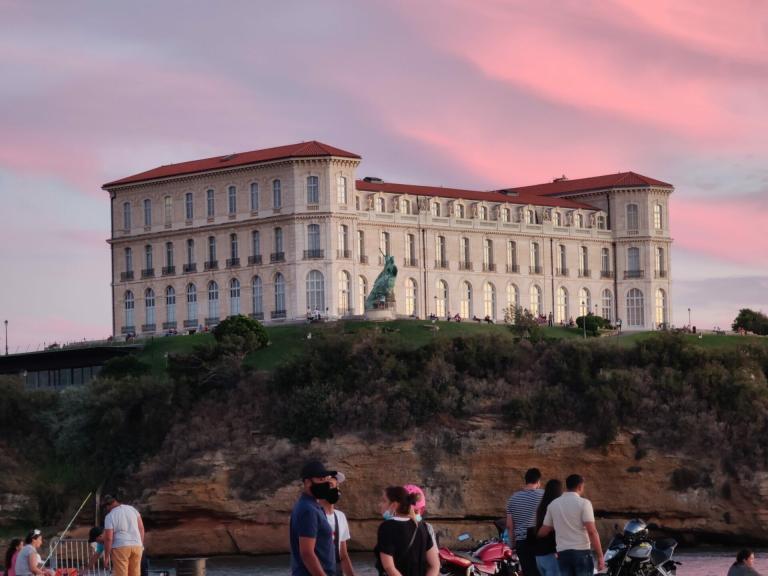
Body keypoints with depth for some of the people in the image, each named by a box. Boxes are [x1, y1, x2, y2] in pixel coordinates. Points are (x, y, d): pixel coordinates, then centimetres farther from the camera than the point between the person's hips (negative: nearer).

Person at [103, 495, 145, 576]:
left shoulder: (110, 517, -7)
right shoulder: (132, 509, 9)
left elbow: (108, 538, -11)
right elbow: (141, 527, 12)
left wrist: (106, 557, -6)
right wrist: (141, 545, 19)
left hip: (120, 547, -5)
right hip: (136, 545, 5)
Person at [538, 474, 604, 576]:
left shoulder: (553, 504, 9)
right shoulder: (583, 503, -5)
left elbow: (543, 531, 11)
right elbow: (592, 532, -13)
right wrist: (600, 556, -11)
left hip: (562, 553, 4)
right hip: (581, 552, -4)